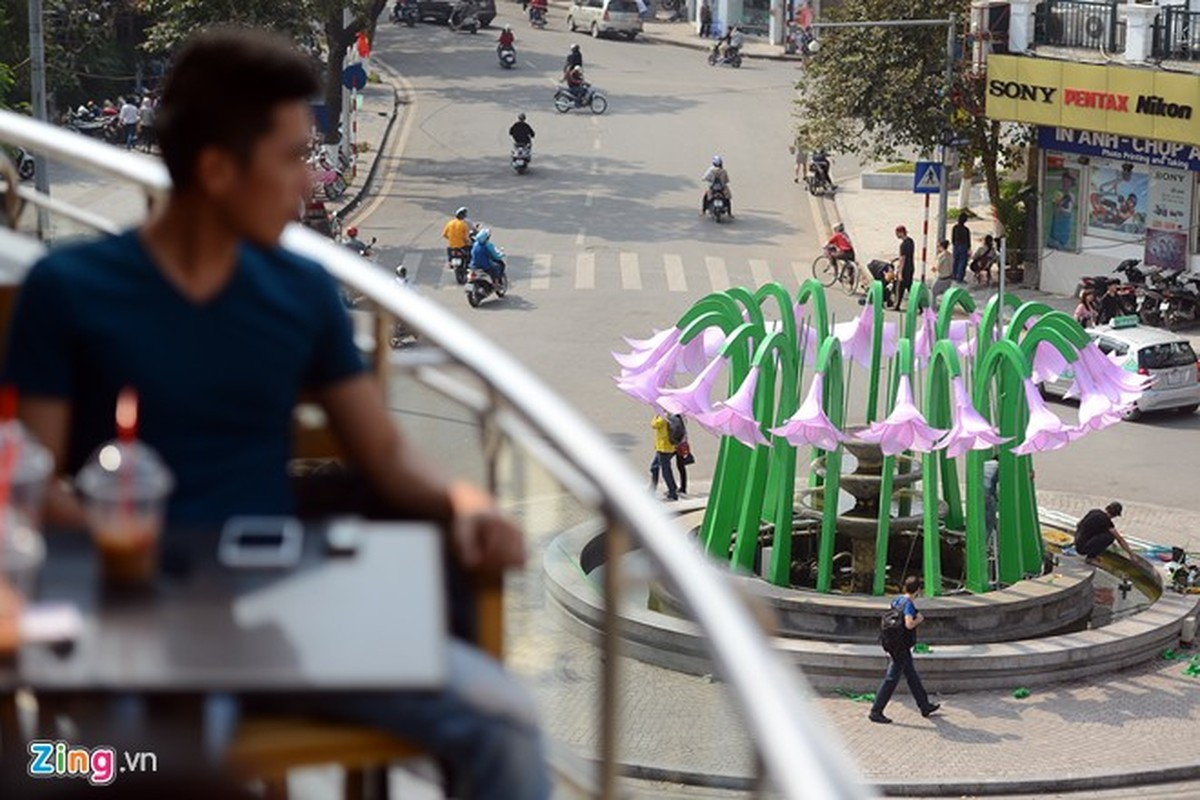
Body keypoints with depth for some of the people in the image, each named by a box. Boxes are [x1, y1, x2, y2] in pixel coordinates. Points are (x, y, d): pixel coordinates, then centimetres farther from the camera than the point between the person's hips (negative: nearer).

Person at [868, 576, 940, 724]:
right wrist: (919, 619, -12)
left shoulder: (897, 601, 6)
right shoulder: (909, 604, -19)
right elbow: (909, 624, -31)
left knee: (912, 676, 20)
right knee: (892, 679, -5)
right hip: (902, 648, -10)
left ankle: (925, 706, 32)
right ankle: (875, 712, -4)